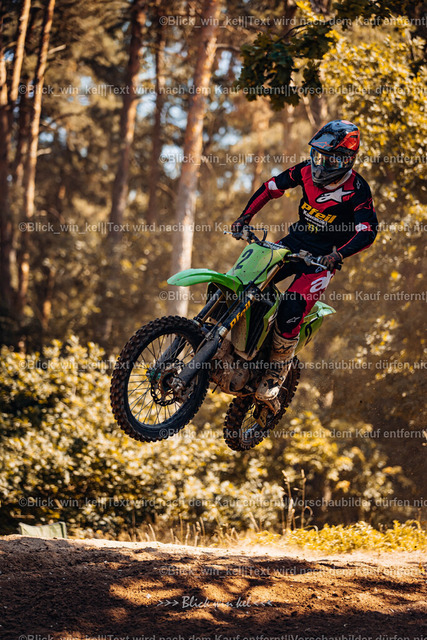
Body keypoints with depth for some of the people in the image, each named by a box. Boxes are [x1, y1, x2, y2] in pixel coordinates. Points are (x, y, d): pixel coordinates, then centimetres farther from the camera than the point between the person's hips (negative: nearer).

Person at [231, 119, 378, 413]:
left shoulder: (357, 190, -16)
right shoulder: (307, 171, -2)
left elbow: (367, 231, -25)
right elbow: (271, 187, 10)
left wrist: (338, 255, -40)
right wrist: (245, 216, -1)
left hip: (324, 257, -6)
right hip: (295, 242, 6)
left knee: (291, 310, -25)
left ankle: (276, 377, -10)